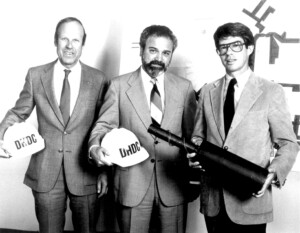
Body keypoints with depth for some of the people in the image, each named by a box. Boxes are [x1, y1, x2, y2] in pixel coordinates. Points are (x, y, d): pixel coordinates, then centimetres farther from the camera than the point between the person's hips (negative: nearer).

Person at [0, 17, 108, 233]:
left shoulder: (98, 80, -3)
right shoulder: (35, 75, -1)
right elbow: (19, 113, 7)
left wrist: (104, 171, 2)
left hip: (85, 173, 0)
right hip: (45, 173, 1)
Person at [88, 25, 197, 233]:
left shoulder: (184, 87, 5)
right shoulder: (119, 85, 0)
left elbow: (192, 132, 9)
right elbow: (104, 125, -1)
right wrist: (95, 147, -19)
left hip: (173, 184, 2)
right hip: (131, 184, -1)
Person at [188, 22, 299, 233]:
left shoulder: (271, 92, -3)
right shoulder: (208, 91, 8)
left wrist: (273, 173, -19)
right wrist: (195, 153, -8)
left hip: (251, 199, -3)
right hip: (212, 199, 3)